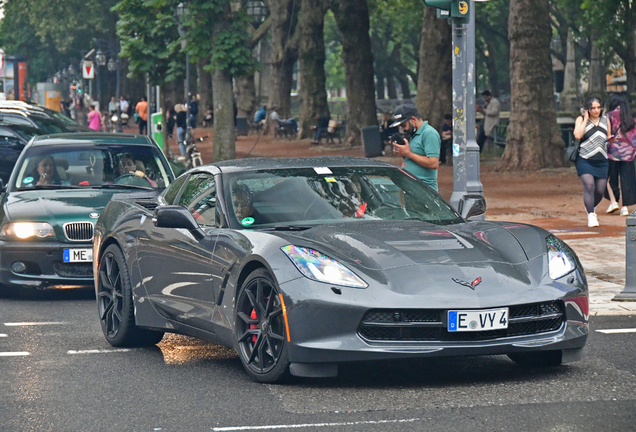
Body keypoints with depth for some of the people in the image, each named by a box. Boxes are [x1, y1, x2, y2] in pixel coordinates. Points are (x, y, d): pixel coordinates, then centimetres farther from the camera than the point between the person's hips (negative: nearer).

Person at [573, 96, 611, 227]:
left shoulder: (605, 120, 12)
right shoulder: (581, 119, 1)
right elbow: (577, 135, -17)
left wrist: (609, 139, -1)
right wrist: (586, 119, -11)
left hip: (601, 161, 4)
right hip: (585, 160, -4)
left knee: (600, 190, 3)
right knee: (589, 186, -20)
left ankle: (590, 207, 33)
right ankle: (591, 216, -15)